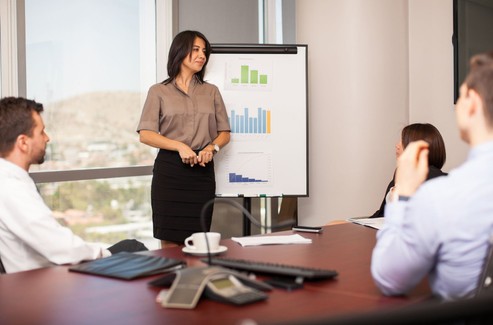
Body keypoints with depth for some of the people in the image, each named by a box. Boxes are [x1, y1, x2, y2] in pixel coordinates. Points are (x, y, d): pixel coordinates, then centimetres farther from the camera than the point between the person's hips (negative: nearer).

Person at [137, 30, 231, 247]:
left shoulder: (211, 91, 16)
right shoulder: (159, 92, 5)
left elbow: (224, 133, 14)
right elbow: (145, 135, -4)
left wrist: (211, 148, -9)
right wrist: (180, 146, -18)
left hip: (203, 170, 3)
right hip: (170, 169, -3)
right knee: (170, 243, -4)